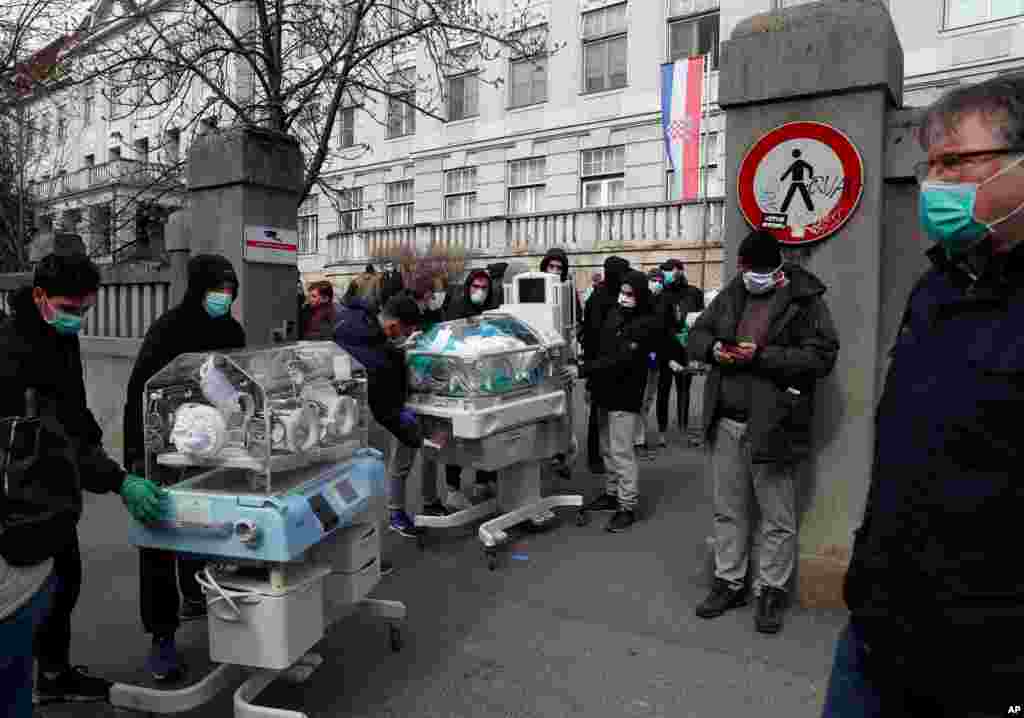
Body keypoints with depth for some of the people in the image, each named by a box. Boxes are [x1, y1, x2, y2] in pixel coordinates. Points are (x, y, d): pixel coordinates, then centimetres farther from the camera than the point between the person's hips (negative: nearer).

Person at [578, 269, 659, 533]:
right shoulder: (615, 312, 9)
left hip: (625, 396, -8)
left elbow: (620, 360, -24)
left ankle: (627, 507, 4)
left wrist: (583, 370, -28)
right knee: (607, 449, 16)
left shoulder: (647, 324, -15)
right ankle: (612, 494, 30)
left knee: (621, 452, -5)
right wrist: (592, 384, 18)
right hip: (605, 392, 8)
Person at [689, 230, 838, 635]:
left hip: (772, 424, -5)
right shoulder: (731, 294, 11)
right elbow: (696, 335, 17)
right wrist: (714, 348, -6)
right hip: (726, 422, 6)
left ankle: (771, 592, 22)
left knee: (778, 517, 6)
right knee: (728, 510, 15)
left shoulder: (804, 300, -6)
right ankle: (729, 583, 30)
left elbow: (822, 355, -14)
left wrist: (761, 355, -20)